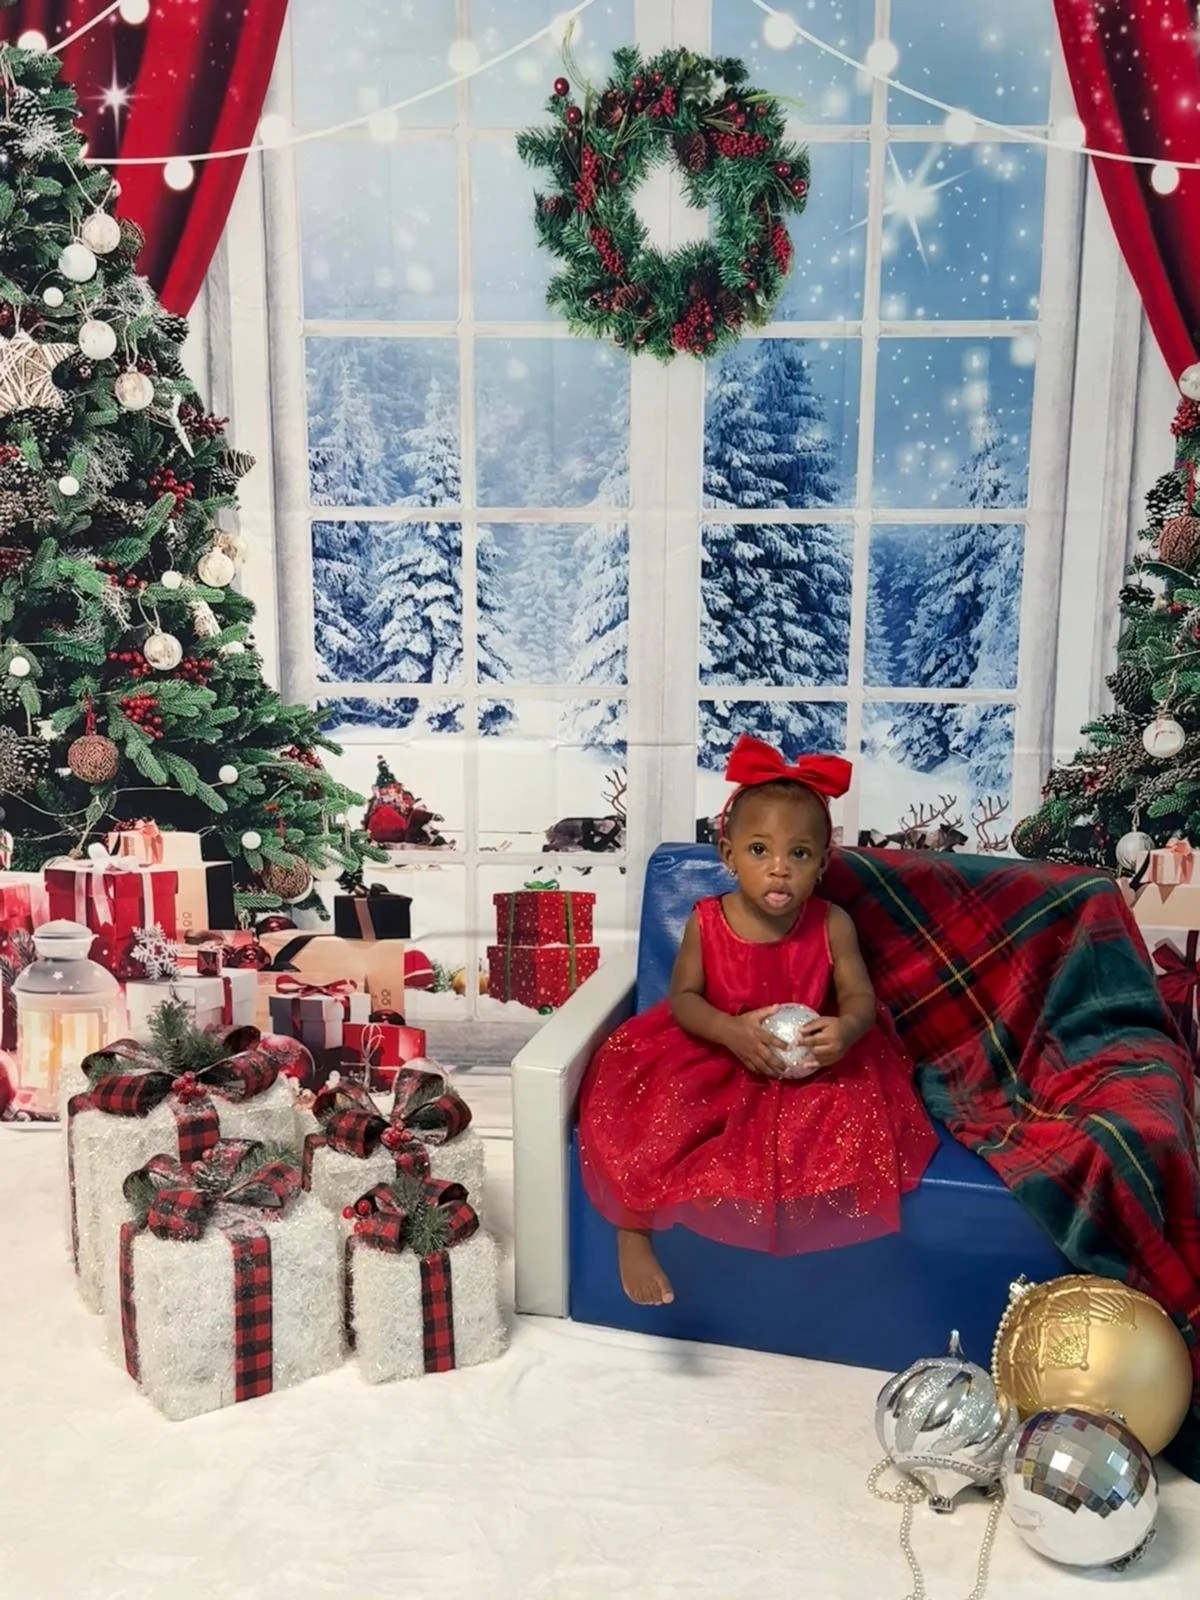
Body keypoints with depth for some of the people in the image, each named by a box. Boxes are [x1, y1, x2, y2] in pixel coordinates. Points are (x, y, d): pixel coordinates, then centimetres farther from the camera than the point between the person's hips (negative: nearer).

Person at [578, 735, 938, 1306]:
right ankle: (633, 1233, 0)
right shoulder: (706, 923, -15)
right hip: (712, 1054, -1)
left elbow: (859, 997, -8)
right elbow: (683, 999, -10)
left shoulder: (832, 926, -13)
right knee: (649, 1115, -21)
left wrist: (848, 1029, -33)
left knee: (854, 1109, -23)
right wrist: (732, 1032, -30)